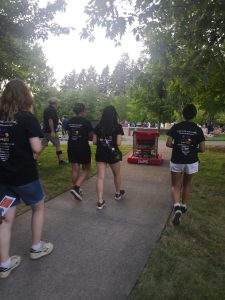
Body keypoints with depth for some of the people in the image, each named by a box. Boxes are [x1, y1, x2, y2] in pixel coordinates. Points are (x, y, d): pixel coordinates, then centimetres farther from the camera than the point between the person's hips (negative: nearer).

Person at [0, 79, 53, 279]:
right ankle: (36, 247, 32)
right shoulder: (27, 117, -14)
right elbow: (36, 148, -20)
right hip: (24, 175, -5)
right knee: (38, 207, 20)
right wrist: (37, 141, 0)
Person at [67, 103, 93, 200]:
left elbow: (69, 134, 10)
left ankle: (77, 190, 22)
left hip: (71, 147, 5)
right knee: (86, 169, 9)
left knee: (75, 169, 13)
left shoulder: (69, 121, 4)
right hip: (83, 148, -5)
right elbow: (91, 136, -7)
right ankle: (76, 187, -7)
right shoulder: (86, 121, -11)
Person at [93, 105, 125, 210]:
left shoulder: (98, 126, 1)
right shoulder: (118, 127, -8)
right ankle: (118, 194, 41)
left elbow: (94, 142, 1)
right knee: (117, 174, 22)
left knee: (100, 177, 2)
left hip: (100, 154, 2)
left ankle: (100, 202, 0)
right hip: (112, 153, -2)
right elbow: (118, 143, -12)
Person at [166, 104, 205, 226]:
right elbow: (202, 149, -5)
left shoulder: (176, 127, -6)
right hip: (191, 162, 1)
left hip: (176, 161, -1)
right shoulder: (198, 129, -5)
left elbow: (168, 144, -9)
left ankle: (177, 207, -12)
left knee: (175, 186, 9)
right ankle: (183, 206, 34)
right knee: (186, 185, 21)